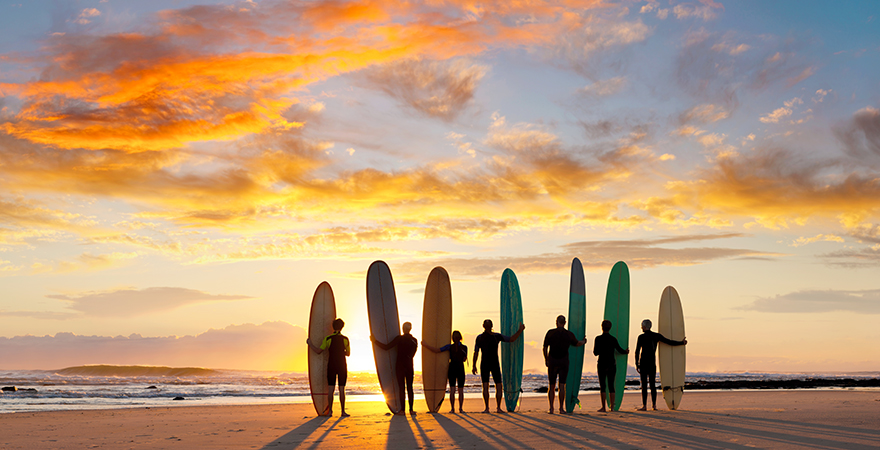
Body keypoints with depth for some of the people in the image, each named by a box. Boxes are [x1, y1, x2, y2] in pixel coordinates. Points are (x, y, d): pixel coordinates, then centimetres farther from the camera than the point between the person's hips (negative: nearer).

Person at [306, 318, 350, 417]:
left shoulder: (328, 339, -4)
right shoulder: (345, 339, -1)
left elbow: (318, 351, -1)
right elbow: (348, 353, 10)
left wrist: (310, 343, 14)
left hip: (331, 366, 0)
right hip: (342, 367, 0)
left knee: (331, 389, 5)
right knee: (342, 389, 2)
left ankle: (330, 411, 4)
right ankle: (343, 411, 1)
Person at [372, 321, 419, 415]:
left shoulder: (399, 338, -10)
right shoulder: (414, 340, 5)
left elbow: (386, 347, -14)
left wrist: (375, 341, -6)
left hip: (400, 367, -4)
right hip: (410, 366, 4)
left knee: (401, 388, -1)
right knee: (410, 387, 8)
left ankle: (402, 410, -3)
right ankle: (411, 409, 6)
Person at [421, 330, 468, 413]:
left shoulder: (450, 347, -5)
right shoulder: (464, 347, -4)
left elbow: (436, 350, -8)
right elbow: (464, 360, 7)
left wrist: (425, 345, 0)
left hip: (452, 369, 0)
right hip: (460, 369, 0)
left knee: (452, 390, -1)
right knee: (461, 390, 7)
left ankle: (453, 409, -6)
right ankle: (461, 408, 4)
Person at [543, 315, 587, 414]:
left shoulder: (550, 332, -5)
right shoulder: (570, 334, 1)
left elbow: (545, 347, 0)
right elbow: (577, 344, 21)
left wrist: (546, 359, 16)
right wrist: (583, 342, 44)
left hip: (552, 362, 0)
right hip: (564, 361, 0)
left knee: (552, 386, 9)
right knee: (562, 385, 1)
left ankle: (551, 408, 4)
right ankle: (561, 408, -3)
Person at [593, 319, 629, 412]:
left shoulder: (598, 339, -7)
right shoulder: (613, 339, 0)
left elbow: (595, 353, -5)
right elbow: (620, 350, 11)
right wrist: (626, 352, 33)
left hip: (602, 365, -2)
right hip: (612, 365, 2)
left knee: (602, 386, 0)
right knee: (611, 386, 7)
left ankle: (603, 407, -3)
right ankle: (612, 407, 5)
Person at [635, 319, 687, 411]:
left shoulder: (641, 337, -7)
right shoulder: (656, 336, 4)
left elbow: (637, 351, -7)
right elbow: (669, 342, 7)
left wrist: (636, 364, -1)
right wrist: (681, 342, 20)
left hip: (643, 362, -4)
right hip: (652, 363, 4)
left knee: (644, 384, -4)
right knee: (652, 384, 8)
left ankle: (644, 406, -6)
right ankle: (654, 405, 6)